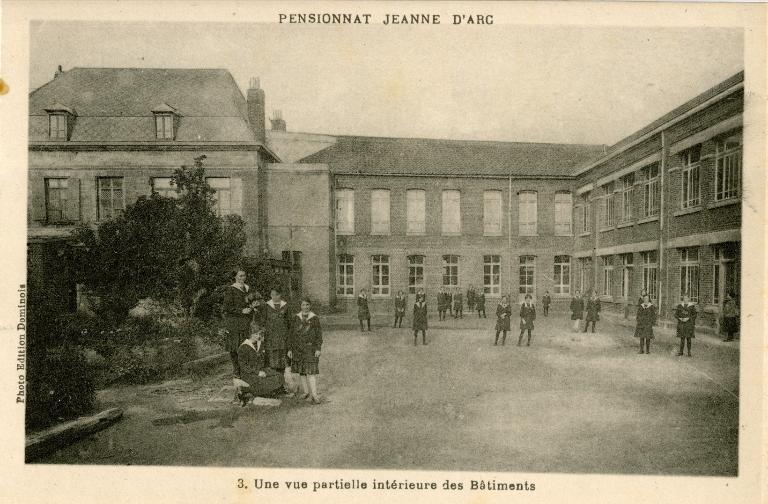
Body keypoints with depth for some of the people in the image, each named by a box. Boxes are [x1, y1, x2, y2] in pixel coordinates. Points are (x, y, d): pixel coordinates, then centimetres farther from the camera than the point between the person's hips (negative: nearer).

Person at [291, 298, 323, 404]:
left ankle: (314, 395, -10)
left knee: (311, 371, -10)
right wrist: (290, 349, 7)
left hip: (310, 348, -3)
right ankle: (306, 392, 18)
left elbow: (319, 335, 0)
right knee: (301, 371, 7)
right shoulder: (296, 318, 7)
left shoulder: (314, 318, 0)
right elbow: (292, 334, 10)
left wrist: (318, 349, -8)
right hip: (298, 348, 3)